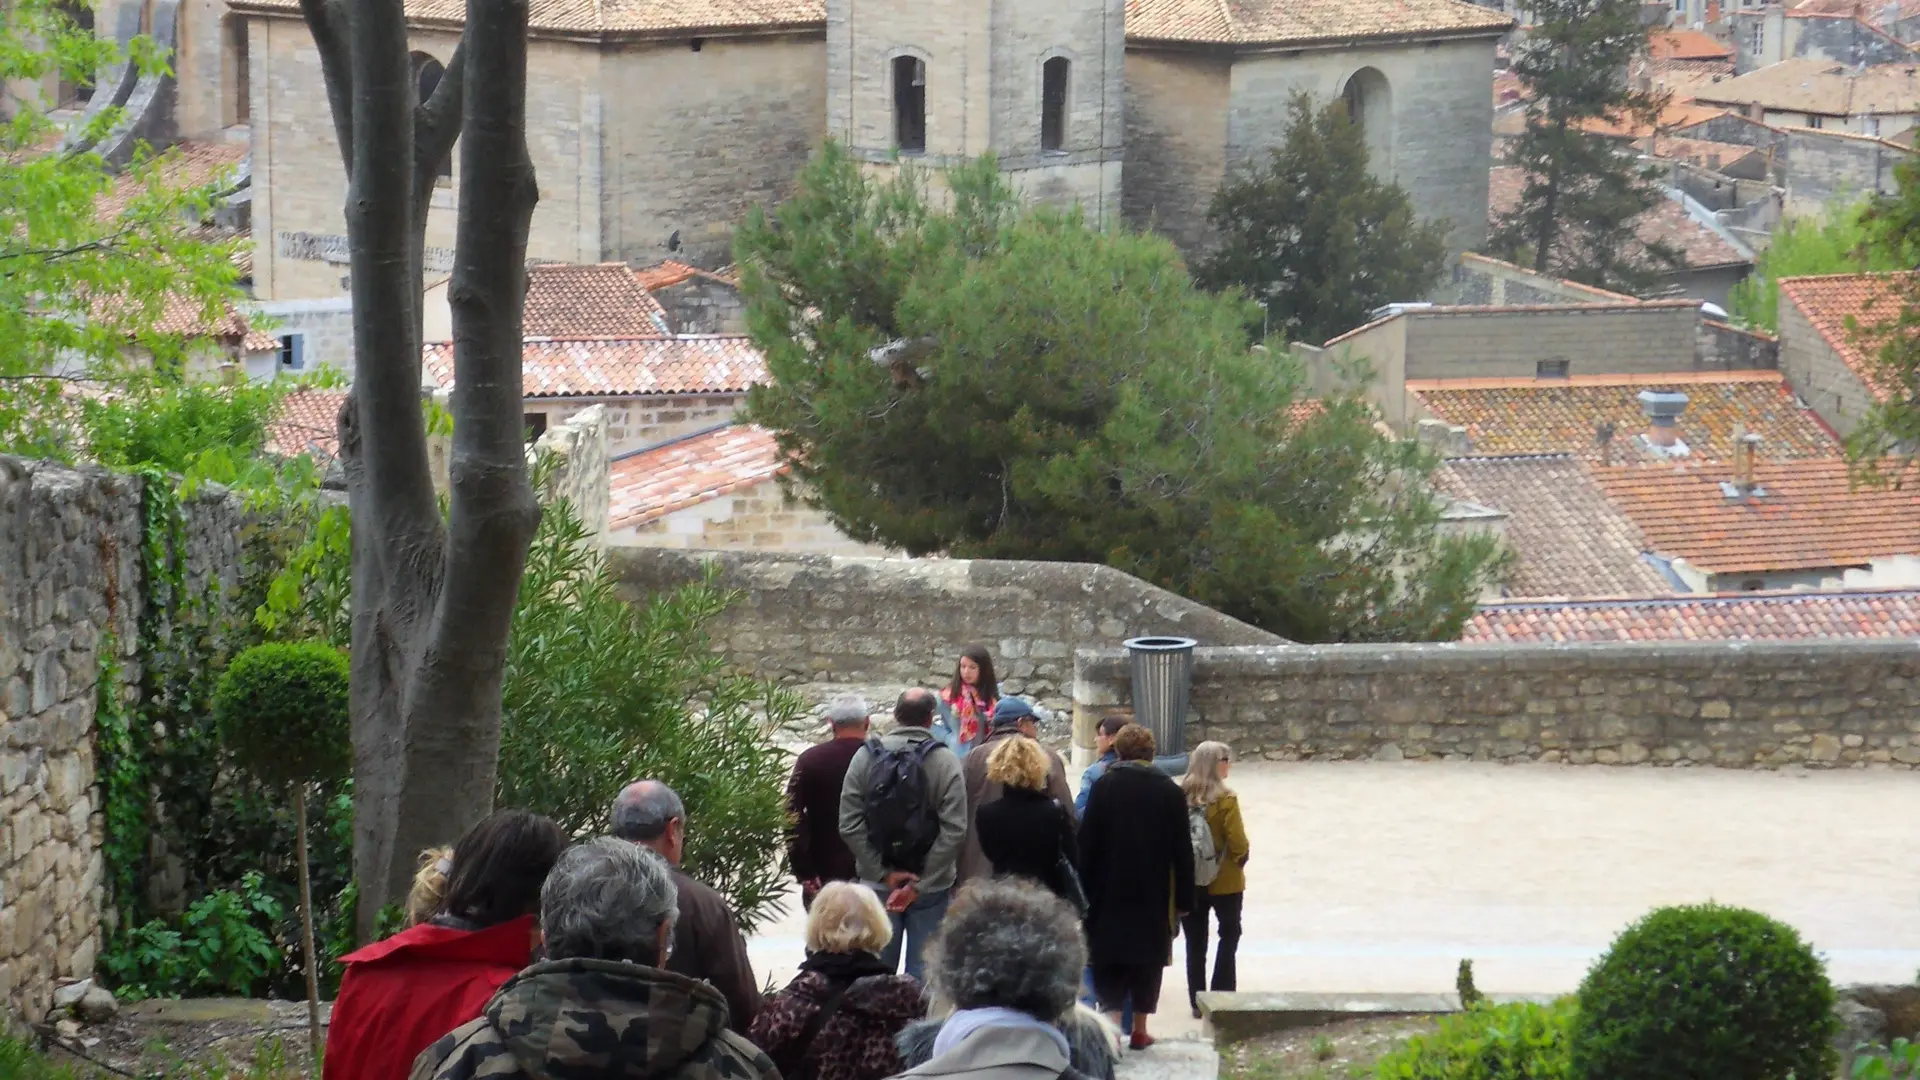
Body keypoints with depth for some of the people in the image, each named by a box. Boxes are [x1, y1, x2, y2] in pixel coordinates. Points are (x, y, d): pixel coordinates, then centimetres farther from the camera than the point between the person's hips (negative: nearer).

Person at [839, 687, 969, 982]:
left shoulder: (867, 756, -3)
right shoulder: (945, 761, -9)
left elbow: (850, 825, -7)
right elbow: (953, 830, -15)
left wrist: (883, 874, -5)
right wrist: (920, 884, -11)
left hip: (878, 882, 2)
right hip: (931, 886, -2)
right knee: (922, 968, 3)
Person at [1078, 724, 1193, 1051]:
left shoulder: (1104, 787, -4)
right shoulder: (1170, 792, -1)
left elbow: (1087, 843, -5)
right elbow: (1183, 851, 0)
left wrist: (1084, 890, 0)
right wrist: (1183, 899, 6)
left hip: (1109, 893, -1)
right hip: (1154, 897, 1)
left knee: (1109, 964, 3)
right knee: (1148, 962, 12)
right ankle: (1139, 1030, 16)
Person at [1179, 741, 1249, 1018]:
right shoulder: (1225, 799, -16)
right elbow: (1237, 841, -17)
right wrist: (1240, 860, 2)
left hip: (1189, 879, 4)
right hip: (1224, 880, -4)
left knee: (1195, 942, 12)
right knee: (1229, 936, 12)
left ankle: (1197, 1002, 13)